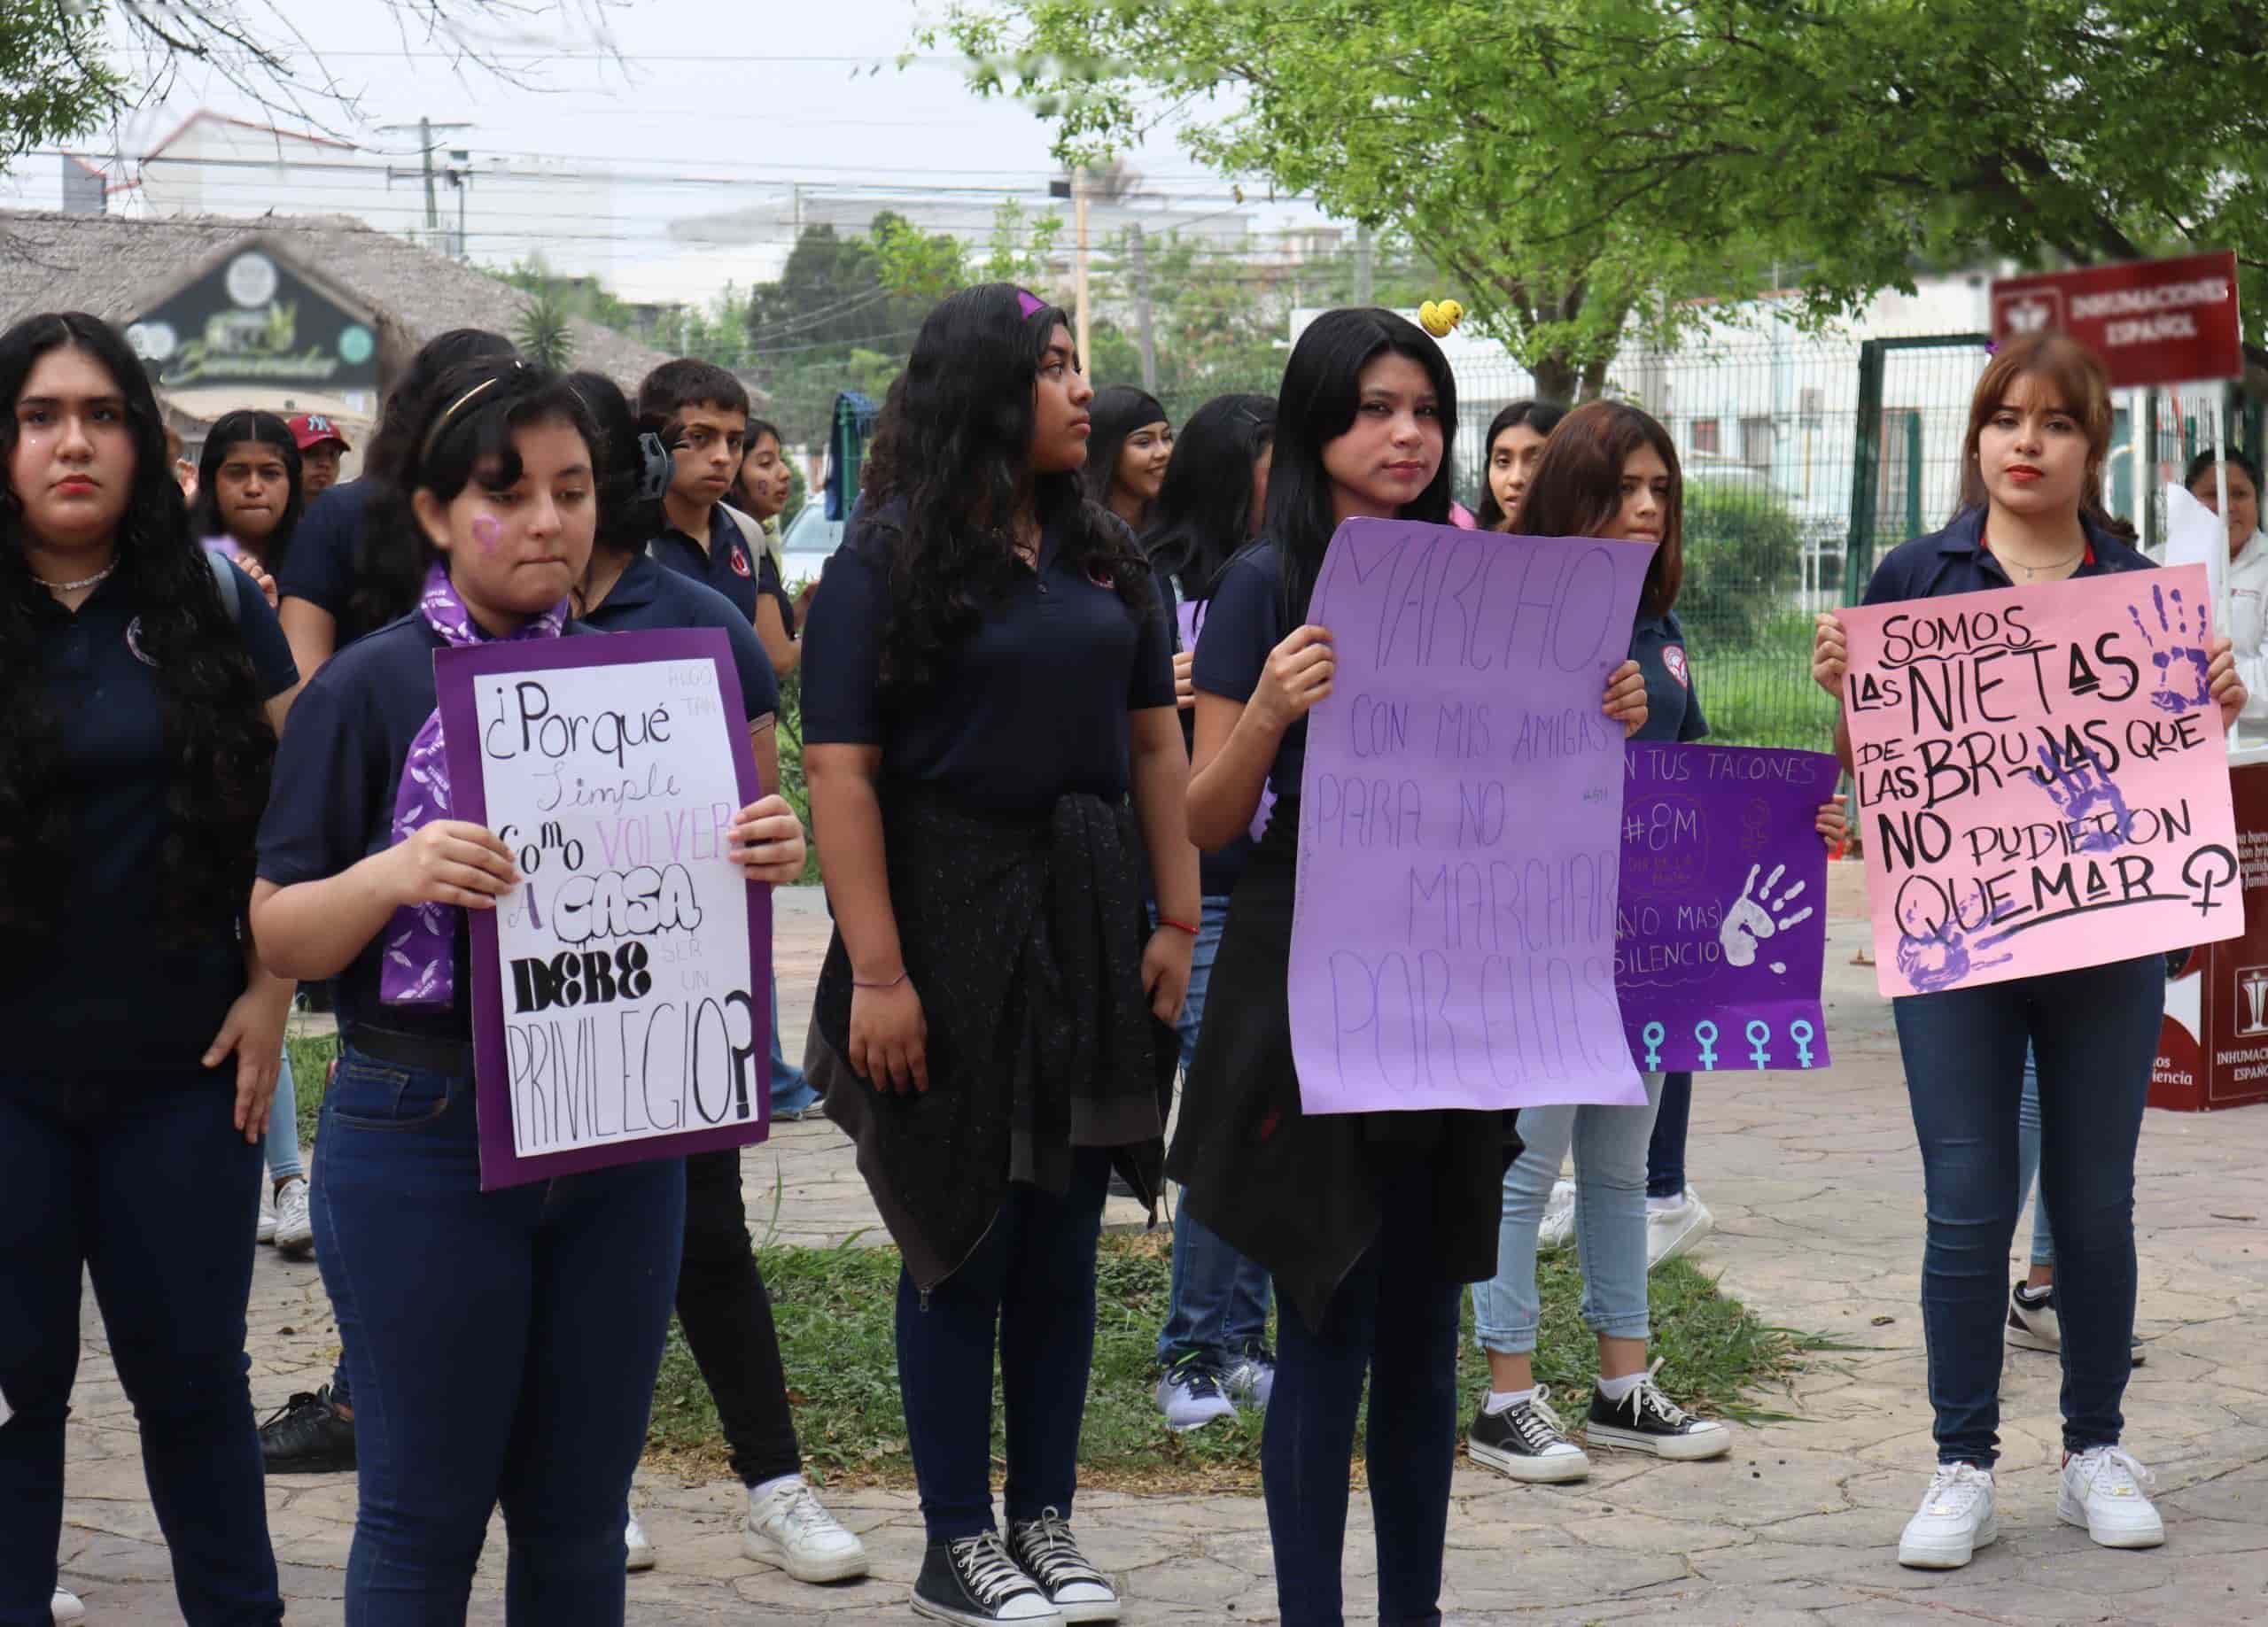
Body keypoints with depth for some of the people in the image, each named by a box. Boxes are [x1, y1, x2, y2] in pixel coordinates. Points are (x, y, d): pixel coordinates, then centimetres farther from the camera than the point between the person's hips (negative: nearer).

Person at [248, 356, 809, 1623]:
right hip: (427, 1138, -4)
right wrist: (396, 874, -25)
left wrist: (766, 859, -8)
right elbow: (280, 936, -5)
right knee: (426, 1517, 2)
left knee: (581, 1517, 11)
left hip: (622, 1141, 4)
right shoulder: (369, 689, -4)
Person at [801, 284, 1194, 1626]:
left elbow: (1156, 744, 11)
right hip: (951, 923, -5)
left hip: (1091, 930, 5)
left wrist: (1178, 920, 2)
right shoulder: (890, 561, -7)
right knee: (964, 1241, 2)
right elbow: (841, 771, -13)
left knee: (1063, 1240, 9)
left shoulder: (1104, 557, 10)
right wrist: (876, 973, -19)